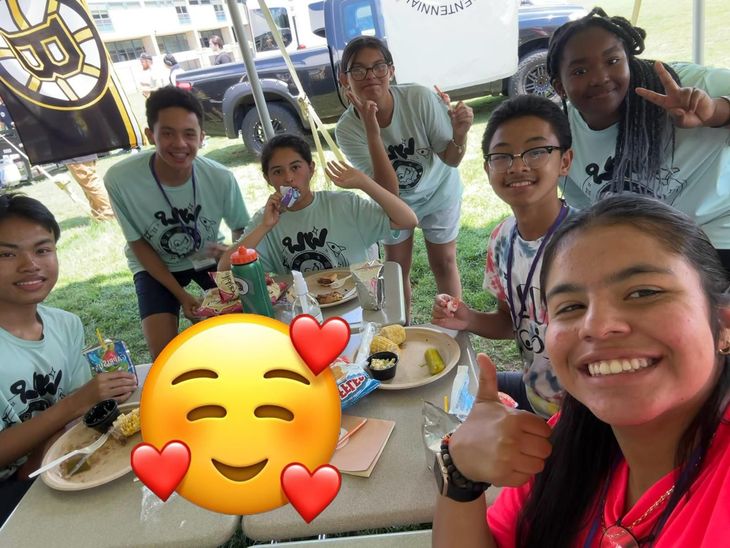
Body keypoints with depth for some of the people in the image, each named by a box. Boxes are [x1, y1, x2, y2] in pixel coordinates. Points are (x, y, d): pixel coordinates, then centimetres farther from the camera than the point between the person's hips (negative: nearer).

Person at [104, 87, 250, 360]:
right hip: (156, 265, -1)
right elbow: (138, 244, -14)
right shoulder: (120, 179, -29)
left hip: (207, 258, 1)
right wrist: (181, 294, -17)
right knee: (164, 356, -12)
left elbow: (241, 229, -8)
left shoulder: (221, 178, -27)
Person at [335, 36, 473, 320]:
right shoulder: (347, 129, -28)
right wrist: (373, 133, -44)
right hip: (395, 199, 1)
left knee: (443, 263, 8)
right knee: (396, 268, 10)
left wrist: (460, 134, -41)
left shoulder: (420, 98, -31)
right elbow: (389, 190, -34)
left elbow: (450, 160, -18)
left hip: (438, 192, -1)